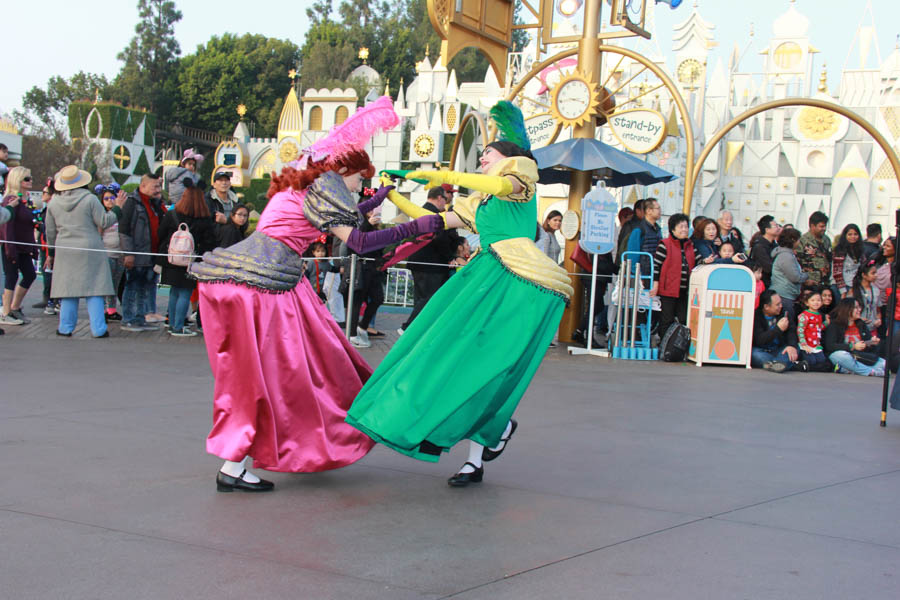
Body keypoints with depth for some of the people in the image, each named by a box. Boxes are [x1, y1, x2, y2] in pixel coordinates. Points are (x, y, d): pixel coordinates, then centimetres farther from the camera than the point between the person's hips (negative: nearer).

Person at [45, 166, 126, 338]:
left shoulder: (54, 204, 4)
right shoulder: (90, 199, -9)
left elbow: (50, 233, 11)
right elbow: (104, 222, -8)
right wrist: (117, 208, 5)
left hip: (65, 252, 3)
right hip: (90, 250, -3)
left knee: (67, 289, 9)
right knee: (94, 289, 0)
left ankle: (66, 328, 12)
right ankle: (98, 329, -1)